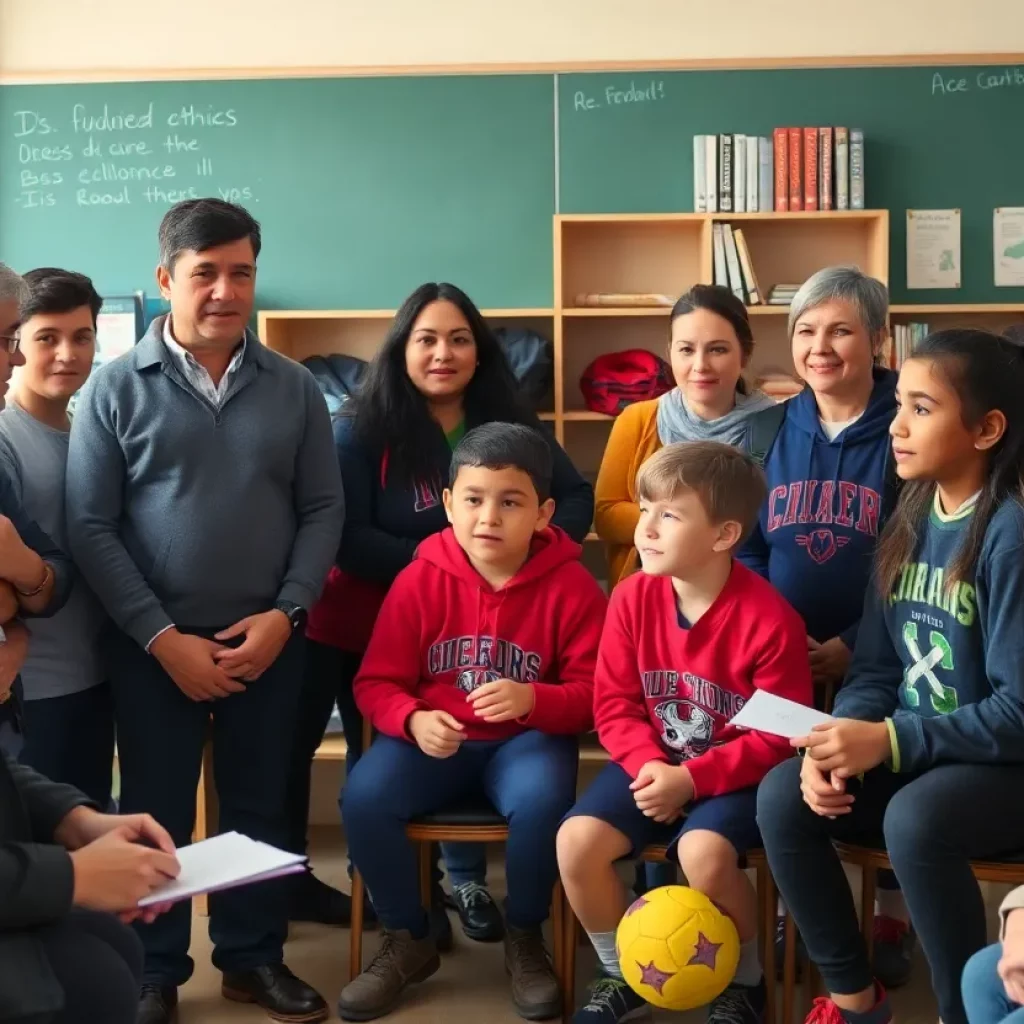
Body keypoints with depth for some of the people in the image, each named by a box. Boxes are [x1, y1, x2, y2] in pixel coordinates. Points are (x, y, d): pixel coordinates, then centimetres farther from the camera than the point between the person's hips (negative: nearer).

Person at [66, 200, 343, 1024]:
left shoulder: (293, 387, 2)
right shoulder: (116, 387, -4)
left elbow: (323, 510, 3)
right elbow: (91, 526, -7)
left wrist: (285, 615, -10)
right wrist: (163, 637, -12)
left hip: (268, 640, 2)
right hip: (154, 645, -2)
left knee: (260, 805, 13)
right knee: (156, 814, 9)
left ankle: (254, 957, 30)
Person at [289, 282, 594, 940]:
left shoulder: (508, 421, 0)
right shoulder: (363, 427, -9)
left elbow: (578, 497, 1)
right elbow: (346, 538, -17)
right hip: (373, 628, -2)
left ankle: (468, 881, 25)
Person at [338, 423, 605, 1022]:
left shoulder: (571, 586, -9)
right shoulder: (420, 579, -5)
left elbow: (596, 694, -7)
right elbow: (376, 683, -1)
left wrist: (532, 700, -26)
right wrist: (414, 721, -23)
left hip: (528, 738, -2)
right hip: (435, 738, 2)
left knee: (540, 802, -34)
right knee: (363, 798, -25)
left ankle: (525, 940, -1)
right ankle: (408, 941, 3)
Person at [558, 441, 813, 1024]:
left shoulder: (769, 619, -21)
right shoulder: (633, 597, -8)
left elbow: (779, 737, -15)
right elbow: (614, 705, 1)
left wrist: (692, 778, -21)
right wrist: (647, 764, -18)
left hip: (737, 774, -4)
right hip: (655, 763, 5)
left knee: (703, 851, -32)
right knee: (577, 841, -17)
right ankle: (625, 975, 11)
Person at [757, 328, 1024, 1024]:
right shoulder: (910, 520, 4)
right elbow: (875, 668, 4)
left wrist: (890, 740, -28)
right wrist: (839, 741, -15)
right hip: (911, 749, 7)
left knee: (914, 819, -35)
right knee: (783, 797, -15)